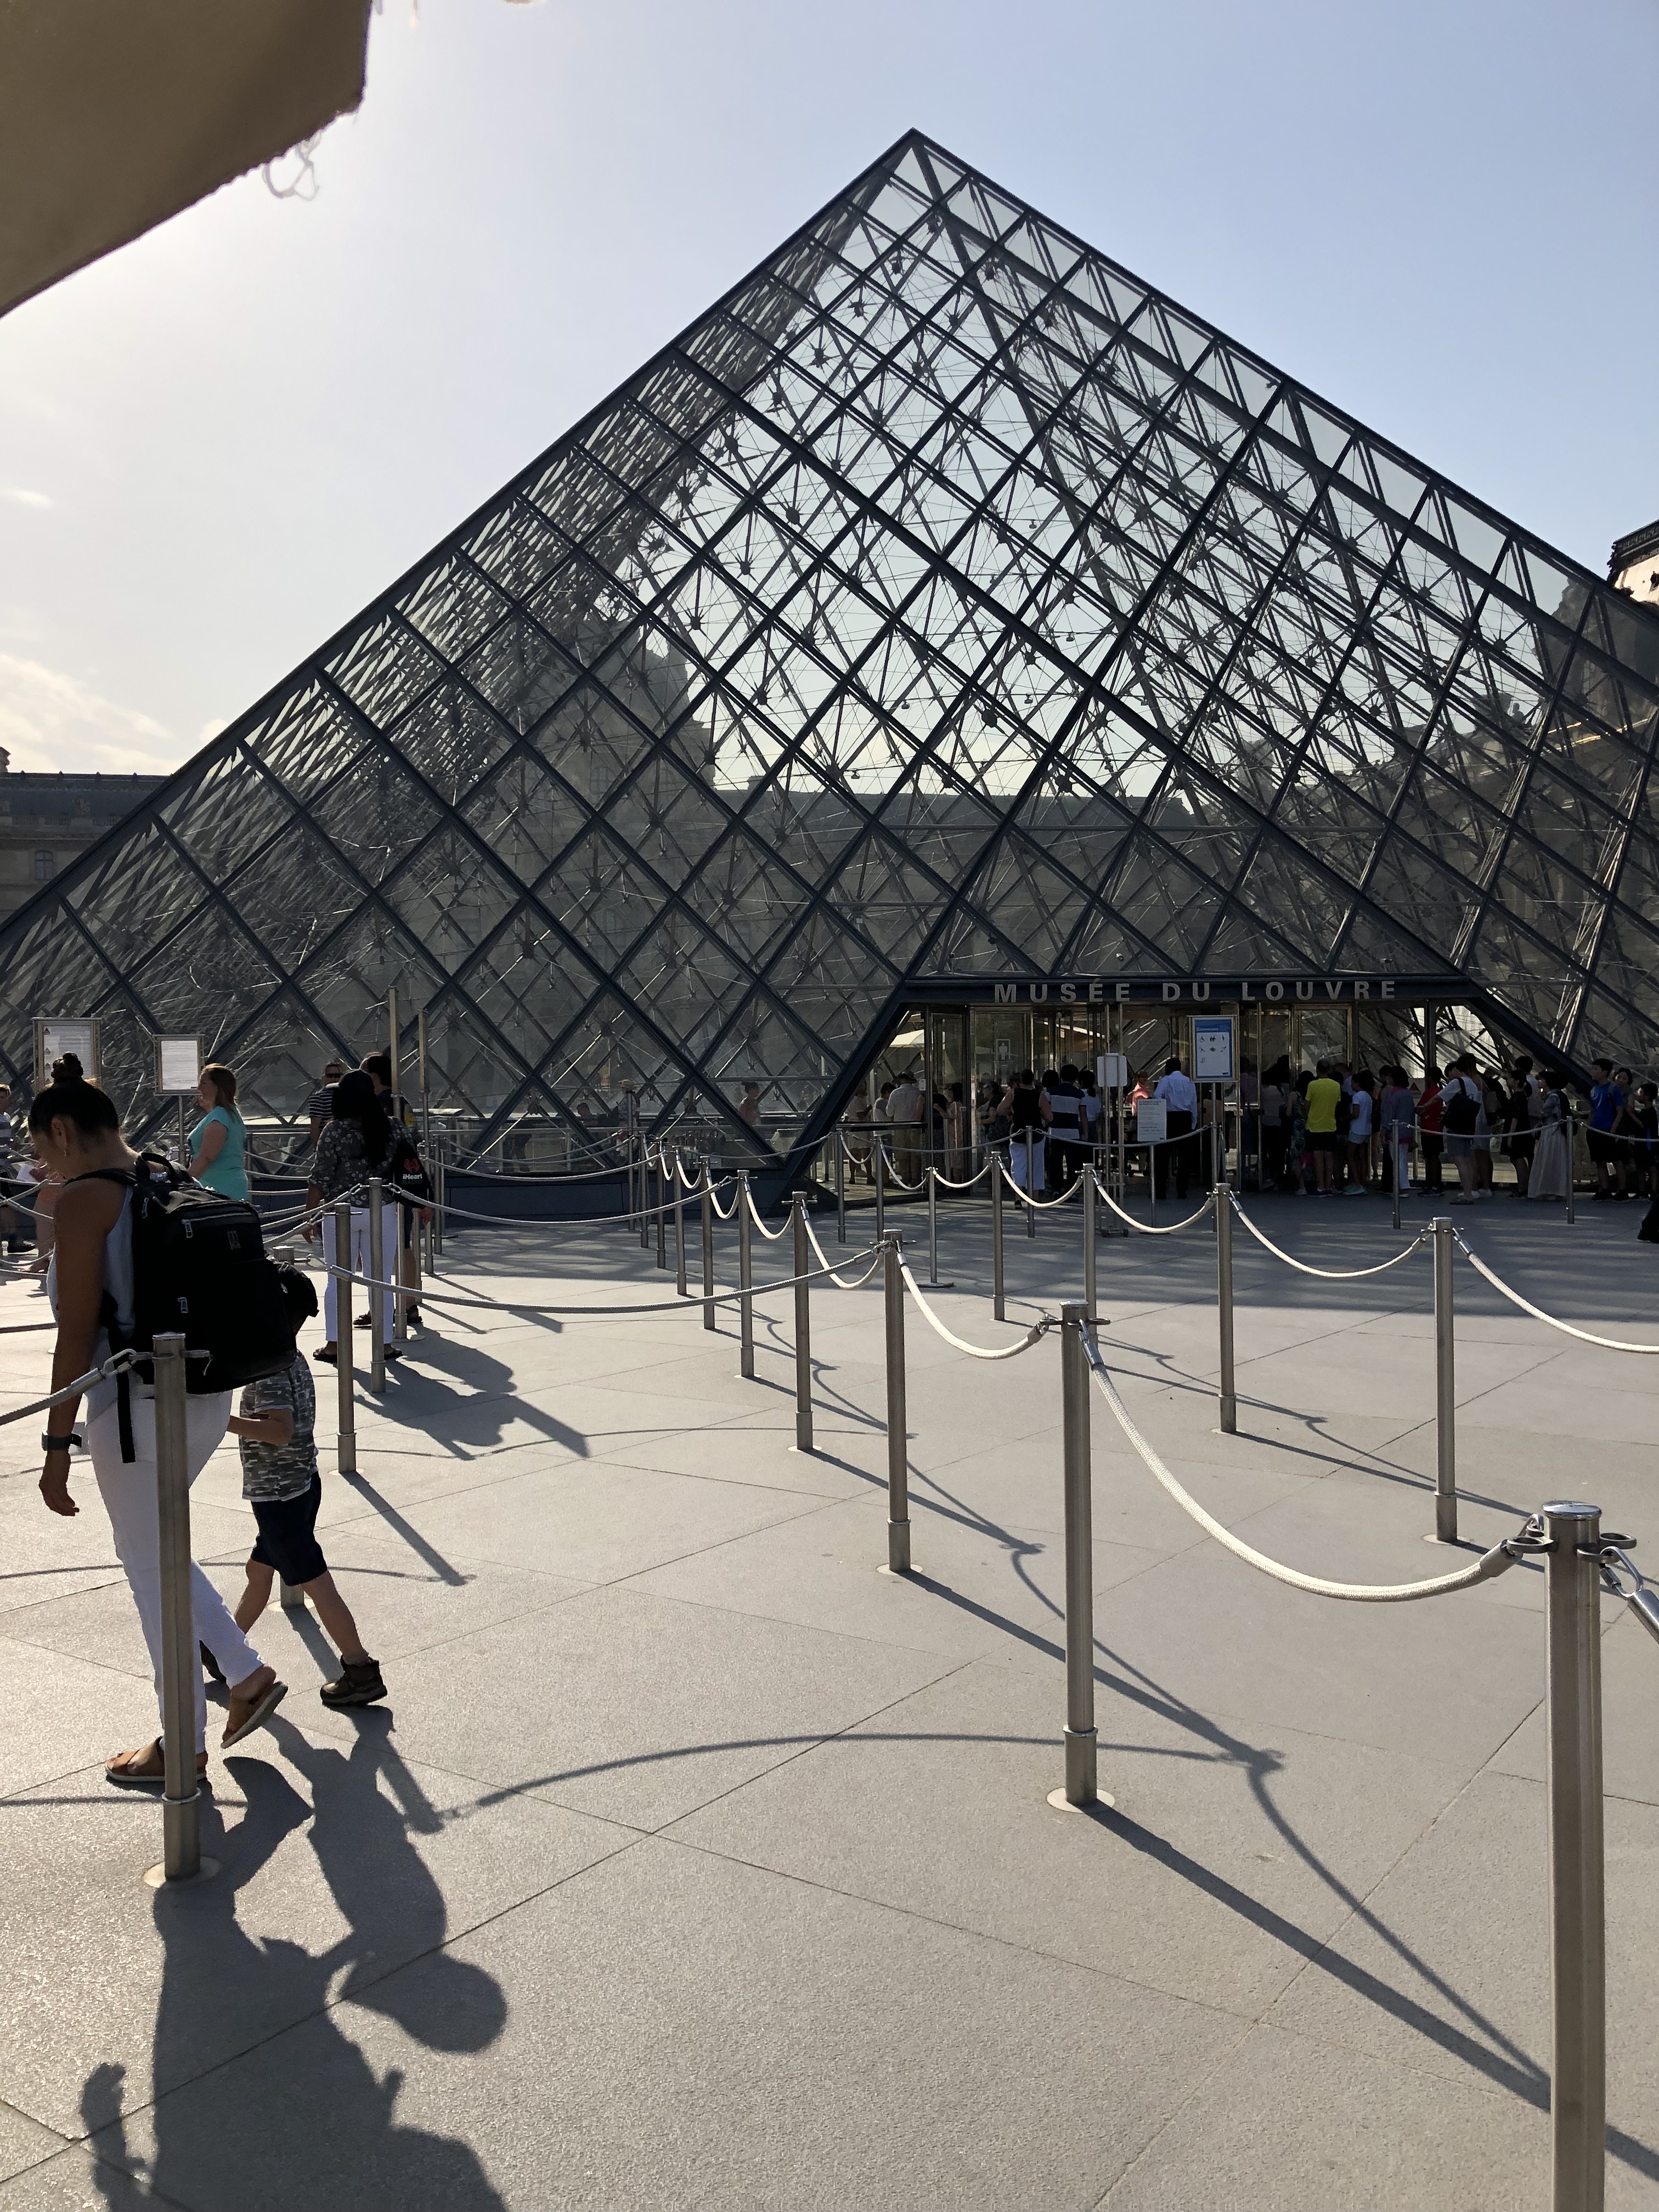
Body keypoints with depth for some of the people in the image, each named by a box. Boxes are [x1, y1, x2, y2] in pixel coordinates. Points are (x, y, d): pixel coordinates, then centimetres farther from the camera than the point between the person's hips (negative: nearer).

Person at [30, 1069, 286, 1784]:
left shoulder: (85, 1198, -13)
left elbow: (77, 1333, -16)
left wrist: (57, 1445, -11)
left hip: (140, 1404, -8)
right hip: (208, 1396, 8)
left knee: (151, 1568, 9)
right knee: (155, 1551, 25)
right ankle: (248, 1675, 26)